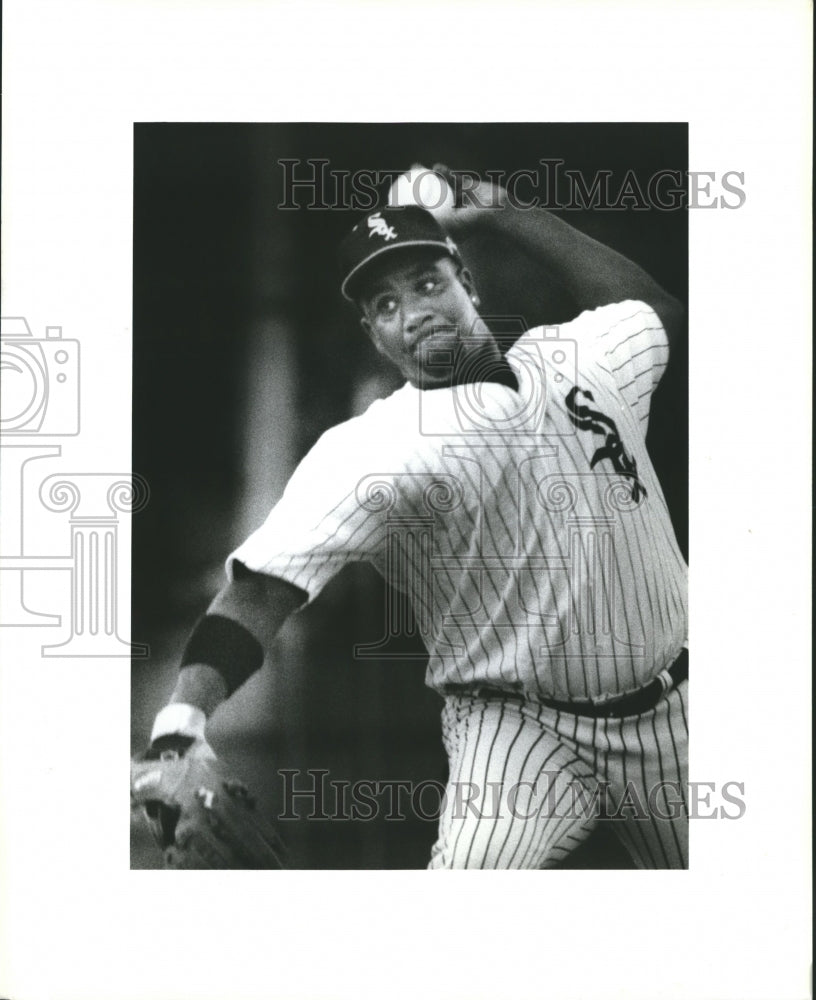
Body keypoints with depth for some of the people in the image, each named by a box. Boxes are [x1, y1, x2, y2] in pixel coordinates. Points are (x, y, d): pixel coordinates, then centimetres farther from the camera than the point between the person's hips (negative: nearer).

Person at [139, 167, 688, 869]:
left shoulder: (576, 357, 5)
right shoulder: (369, 449, -13)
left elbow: (661, 310, 26)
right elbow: (264, 585, -25)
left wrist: (504, 215, 17)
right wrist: (182, 719, -44)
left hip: (672, 714, 5)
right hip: (517, 730, -5)